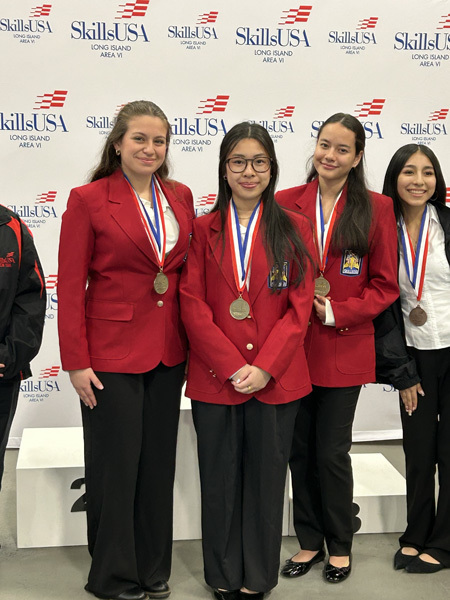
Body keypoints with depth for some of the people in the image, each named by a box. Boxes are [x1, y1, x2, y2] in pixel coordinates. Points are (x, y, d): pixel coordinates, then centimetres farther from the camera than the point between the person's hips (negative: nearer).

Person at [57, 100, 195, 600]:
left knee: (159, 462, 13)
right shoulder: (88, 200, -7)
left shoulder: (181, 197, 7)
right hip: (112, 351, -5)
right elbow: (70, 287, -8)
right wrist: (76, 362, -11)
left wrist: (190, 342, 7)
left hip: (168, 352, 5)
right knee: (115, 464, 5)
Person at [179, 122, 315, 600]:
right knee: (220, 480, 10)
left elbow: (299, 307, -1)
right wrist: (231, 366, -11)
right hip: (214, 378, 0)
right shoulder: (203, 229, 5)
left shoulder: (293, 229, 4)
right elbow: (193, 305, -2)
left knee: (266, 478, 9)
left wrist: (265, 367, -11)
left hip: (276, 378, 0)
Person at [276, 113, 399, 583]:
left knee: (332, 452, 5)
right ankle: (309, 541, 31)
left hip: (344, 349, -2)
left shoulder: (377, 209, -2)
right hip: (293, 347, 2)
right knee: (300, 449, 12)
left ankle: (340, 546, 28)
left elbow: (384, 286, -2)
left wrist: (336, 313, -12)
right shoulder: (285, 203, 2)